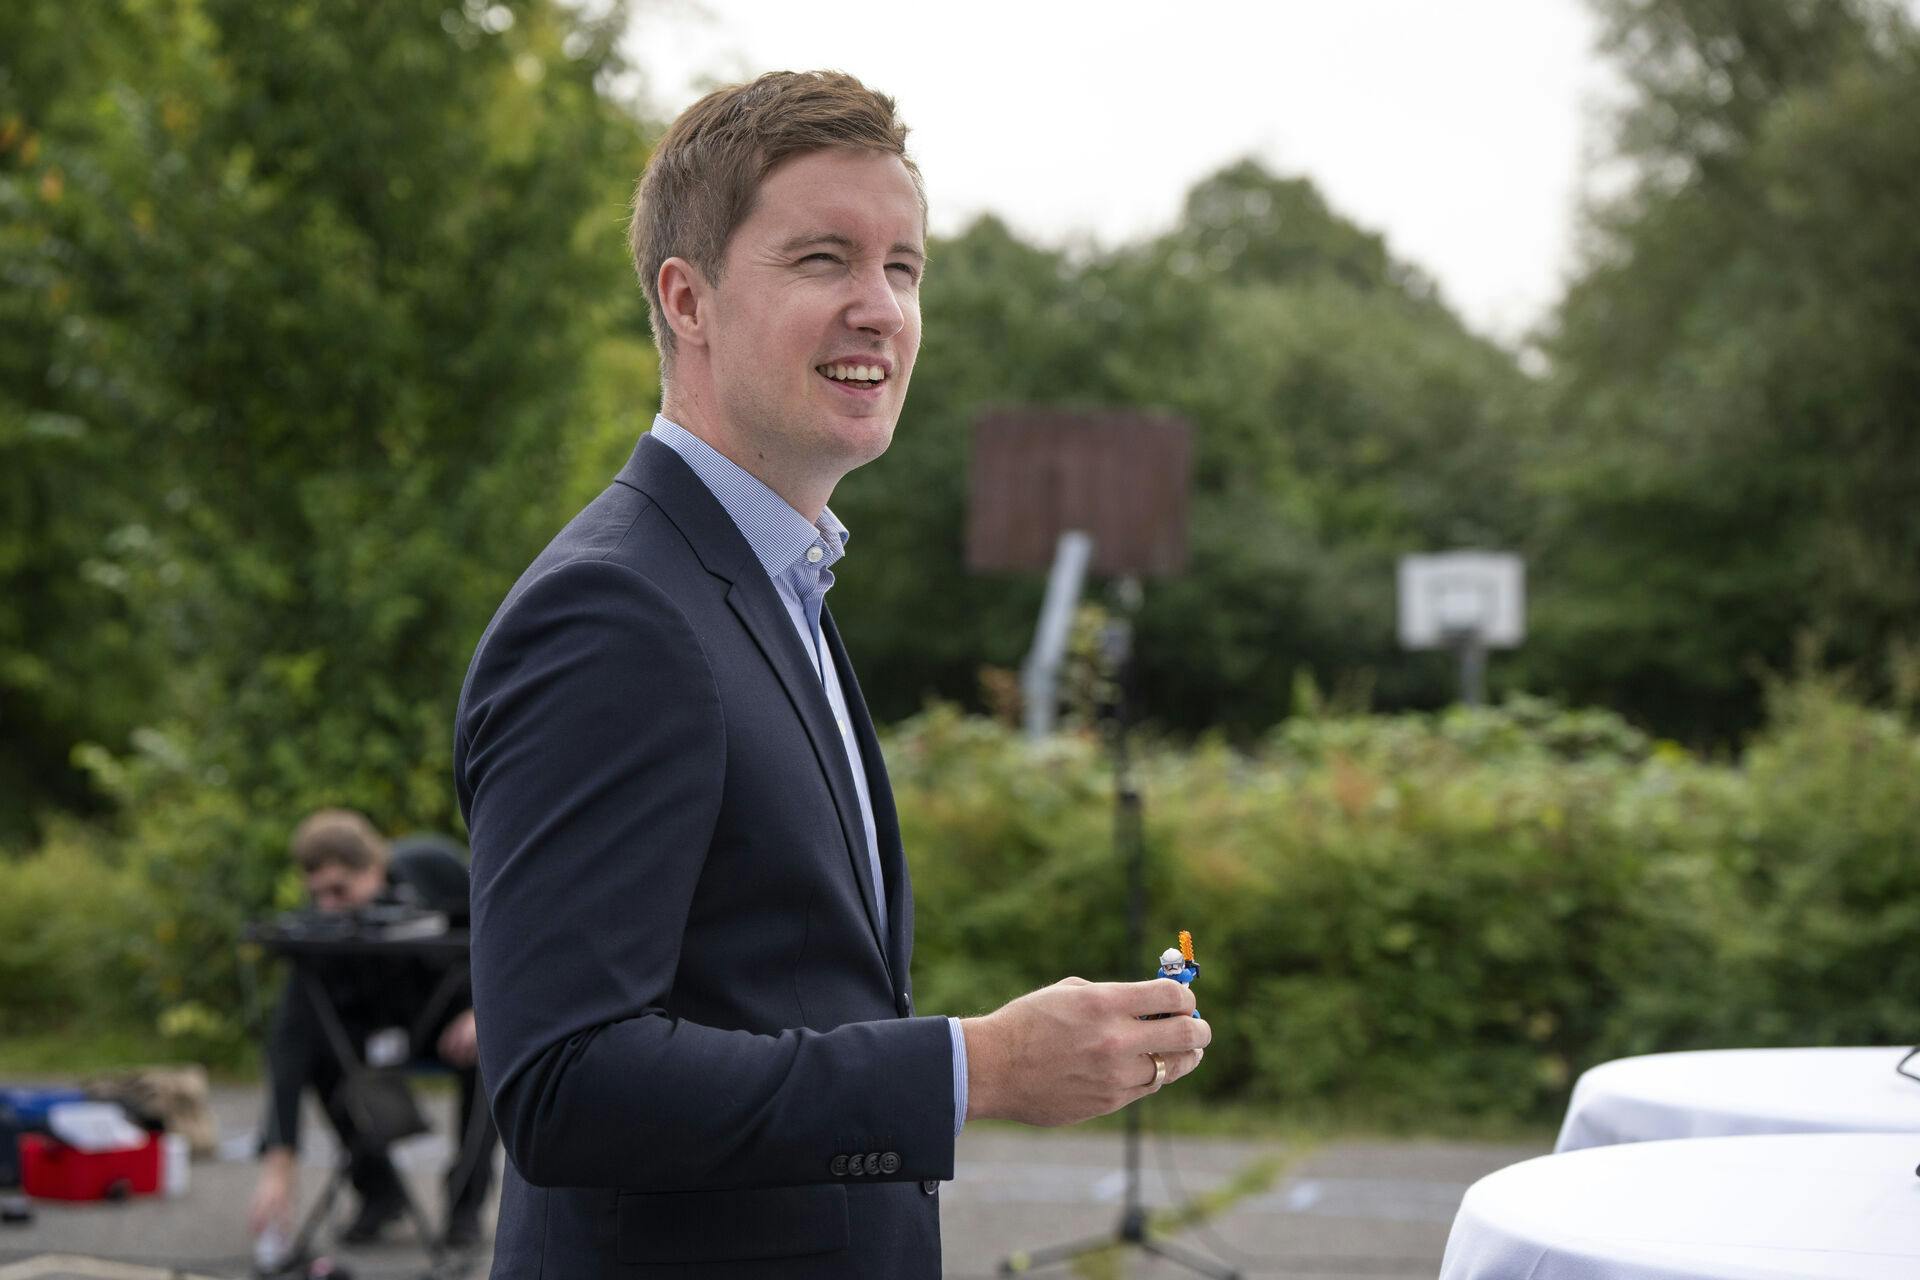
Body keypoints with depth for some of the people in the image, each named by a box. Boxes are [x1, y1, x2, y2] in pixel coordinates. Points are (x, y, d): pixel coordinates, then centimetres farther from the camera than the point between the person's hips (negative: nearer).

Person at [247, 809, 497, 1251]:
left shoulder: (434, 864, -28)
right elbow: (290, 1044, -33)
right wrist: (278, 1168, -41)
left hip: (458, 1013, -1)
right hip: (384, 1022, 1)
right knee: (322, 1048, -29)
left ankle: (466, 1198, -13)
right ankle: (378, 1190, -6)